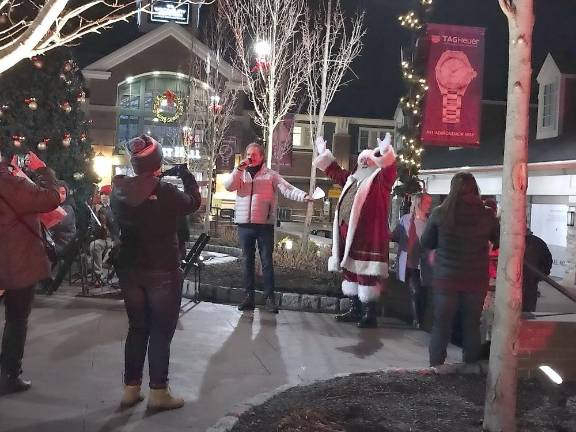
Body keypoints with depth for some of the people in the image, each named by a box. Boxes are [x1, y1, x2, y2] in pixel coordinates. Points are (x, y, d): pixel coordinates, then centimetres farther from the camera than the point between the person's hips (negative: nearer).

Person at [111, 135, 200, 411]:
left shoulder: (119, 191, -4)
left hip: (129, 270, 5)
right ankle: (158, 392, 10)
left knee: (137, 328, 16)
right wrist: (187, 176, 15)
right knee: (161, 331, 5)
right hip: (162, 272, -5)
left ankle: (131, 388, 21)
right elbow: (193, 203, -1)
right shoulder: (166, 193, -18)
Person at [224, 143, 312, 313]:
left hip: (265, 224, -3)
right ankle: (249, 296, 14)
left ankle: (270, 297, 3)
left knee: (267, 261, -1)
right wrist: (239, 169, -14)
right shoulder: (240, 175, 11)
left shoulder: (270, 175, 2)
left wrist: (304, 196, -25)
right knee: (247, 261, 8)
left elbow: (287, 189, -8)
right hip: (244, 224, 3)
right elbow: (228, 186, -4)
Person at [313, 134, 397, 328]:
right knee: (351, 271, 14)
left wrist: (385, 152, -35)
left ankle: (370, 314, 0)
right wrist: (323, 152, 34)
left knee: (367, 273, -7)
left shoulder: (379, 180, -2)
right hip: (348, 234, 8)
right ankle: (356, 310, 25)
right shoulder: (351, 178, 19)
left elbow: (389, 169, -22)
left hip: (368, 236, -8)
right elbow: (334, 171, 33)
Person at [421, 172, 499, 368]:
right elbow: (499, 242, 8)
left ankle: (435, 367, 15)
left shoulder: (440, 213, -8)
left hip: (446, 278, 0)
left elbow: (426, 243, 4)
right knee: (472, 325, 13)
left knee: (441, 325, 10)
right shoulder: (486, 214, -6)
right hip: (476, 279, 0)